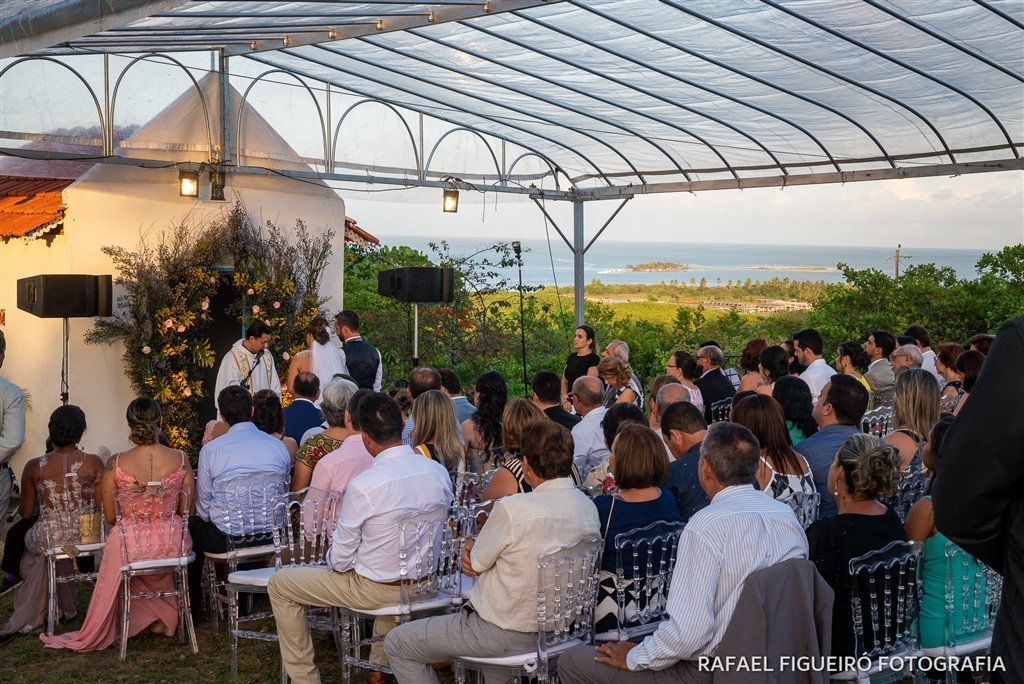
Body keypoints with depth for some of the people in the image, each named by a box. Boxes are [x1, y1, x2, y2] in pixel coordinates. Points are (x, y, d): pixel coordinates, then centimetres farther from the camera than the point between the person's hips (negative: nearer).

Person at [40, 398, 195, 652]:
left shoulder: (116, 464, -12)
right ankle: (167, 619, 45)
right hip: (173, 544, 1)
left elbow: (110, 517, -1)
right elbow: (186, 512, 1)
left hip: (130, 546, -1)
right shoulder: (181, 460, -9)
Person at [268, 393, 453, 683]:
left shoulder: (363, 485, -26)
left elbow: (339, 561, -15)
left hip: (377, 590, -6)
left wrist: (332, 558, 8)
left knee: (279, 584, 11)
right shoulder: (439, 472, -10)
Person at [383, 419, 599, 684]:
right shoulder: (589, 508, -5)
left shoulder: (512, 509, -27)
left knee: (396, 644, 9)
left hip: (504, 635, -8)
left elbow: (475, 564, -12)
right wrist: (478, 553, -5)